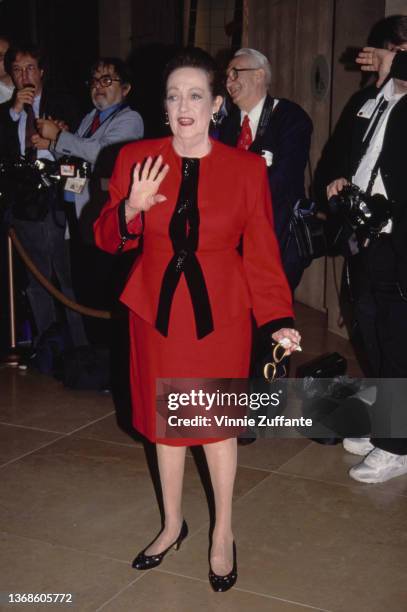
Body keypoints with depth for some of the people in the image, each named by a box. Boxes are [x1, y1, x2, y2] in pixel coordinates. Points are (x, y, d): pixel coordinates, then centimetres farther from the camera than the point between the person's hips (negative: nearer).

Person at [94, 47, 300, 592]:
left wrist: (278, 321, -16)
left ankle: (224, 533, 32)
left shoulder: (247, 169, -6)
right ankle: (173, 524, 37)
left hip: (220, 313, -1)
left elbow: (262, 252, -6)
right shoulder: (136, 158, -3)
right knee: (165, 419, 14)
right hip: (158, 310, 2)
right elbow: (107, 237, 1)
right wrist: (132, 206, -20)